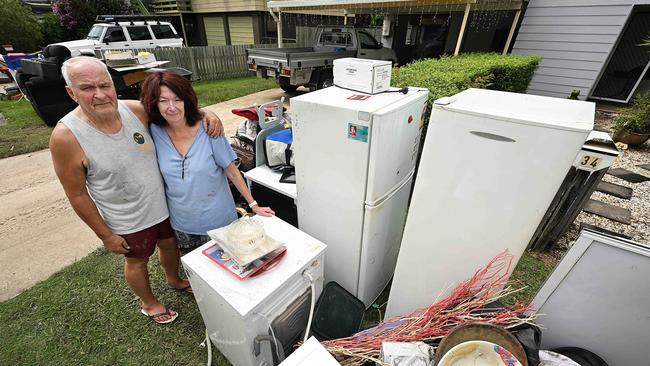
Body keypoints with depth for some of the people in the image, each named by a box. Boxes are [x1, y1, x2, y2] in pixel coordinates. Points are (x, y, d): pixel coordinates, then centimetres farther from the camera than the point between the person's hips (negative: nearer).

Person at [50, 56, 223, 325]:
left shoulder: (135, 109, -14)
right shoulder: (66, 136, -22)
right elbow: (77, 195, -13)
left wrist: (206, 115, -17)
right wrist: (106, 235, -8)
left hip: (163, 204, 4)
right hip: (128, 221, -3)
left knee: (170, 244, 26)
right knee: (137, 262, 21)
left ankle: (173, 279, 59)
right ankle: (149, 303, 51)